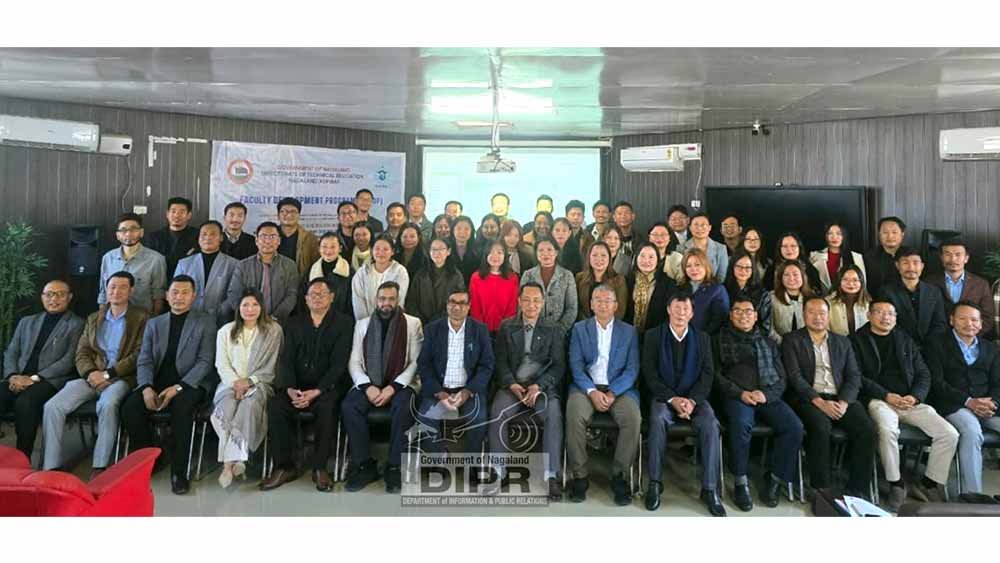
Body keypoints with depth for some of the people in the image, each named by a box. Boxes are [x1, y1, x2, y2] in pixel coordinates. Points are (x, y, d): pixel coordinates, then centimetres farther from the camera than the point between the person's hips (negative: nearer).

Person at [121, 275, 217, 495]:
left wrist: (178, 387, -17)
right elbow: (144, 361, 9)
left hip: (189, 384, -4)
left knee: (181, 408, -34)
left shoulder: (206, 322, 5)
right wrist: (146, 387, -11)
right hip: (156, 383, 4)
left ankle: (179, 471, -21)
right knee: (129, 408, -24)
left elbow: (205, 361, -4)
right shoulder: (154, 324, 18)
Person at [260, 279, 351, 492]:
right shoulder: (295, 323, 15)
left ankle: (319, 467, -17)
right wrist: (290, 389, -13)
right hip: (297, 386, 4)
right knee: (275, 405, -24)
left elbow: (339, 363, -8)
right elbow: (286, 359, 6)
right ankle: (284, 467, -12)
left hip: (327, 387, -3)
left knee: (327, 407, -33)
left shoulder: (344, 322, 1)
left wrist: (316, 392, -19)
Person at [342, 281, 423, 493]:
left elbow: (416, 362, -4)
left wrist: (393, 387, -16)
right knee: (349, 406, -26)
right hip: (369, 383, 3)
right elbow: (354, 361, 6)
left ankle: (395, 467, -19)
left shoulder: (413, 324, 4)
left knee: (403, 407, -34)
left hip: (400, 384, -3)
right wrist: (367, 386, -12)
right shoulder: (362, 324, 13)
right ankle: (364, 465, -13)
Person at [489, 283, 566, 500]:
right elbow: (500, 361, 6)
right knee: (497, 413, -28)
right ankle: (498, 472, -18)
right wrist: (512, 384, -13)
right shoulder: (506, 327, 12)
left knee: (554, 415, -30)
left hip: (543, 386, 0)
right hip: (512, 385, 1)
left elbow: (558, 366, 2)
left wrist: (538, 386, -15)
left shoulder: (553, 330, 9)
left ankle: (551, 475, -25)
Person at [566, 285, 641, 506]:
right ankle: (579, 475, -15)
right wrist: (592, 392, -16)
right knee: (574, 415, -31)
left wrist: (612, 393, -14)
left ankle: (619, 475, -10)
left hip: (619, 388, 1)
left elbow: (632, 369, 2)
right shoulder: (579, 328, 11)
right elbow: (576, 365, 0)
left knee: (633, 417, -29)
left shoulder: (628, 331, 11)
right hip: (586, 386, 0)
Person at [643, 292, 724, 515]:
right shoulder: (653, 335, 4)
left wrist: (692, 401, -15)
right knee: (658, 419, -33)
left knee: (710, 424, -28)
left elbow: (707, 374, 2)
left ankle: (710, 489, -20)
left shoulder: (702, 338, 9)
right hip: (664, 396, -1)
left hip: (694, 397, 2)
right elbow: (650, 373, -3)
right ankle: (655, 483, -23)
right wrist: (672, 399, -15)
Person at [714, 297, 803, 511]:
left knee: (795, 427, -24)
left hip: (768, 396, 3)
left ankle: (775, 479, -8)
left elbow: (782, 377, 15)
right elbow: (716, 374, 5)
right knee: (741, 424, -35)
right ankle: (741, 483, -21)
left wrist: (766, 394, -5)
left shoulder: (767, 341, 22)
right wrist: (741, 393, -11)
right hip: (736, 395, -3)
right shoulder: (721, 339, 14)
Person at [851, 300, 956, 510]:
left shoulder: (905, 341, 22)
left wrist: (915, 396, -3)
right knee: (888, 429, -35)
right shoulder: (857, 340, 6)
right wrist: (887, 396, -13)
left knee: (950, 434, -14)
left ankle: (929, 485, 2)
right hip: (879, 400, -5)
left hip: (911, 402, 5)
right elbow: (857, 376, -3)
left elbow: (923, 374, 16)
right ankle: (896, 484, -17)